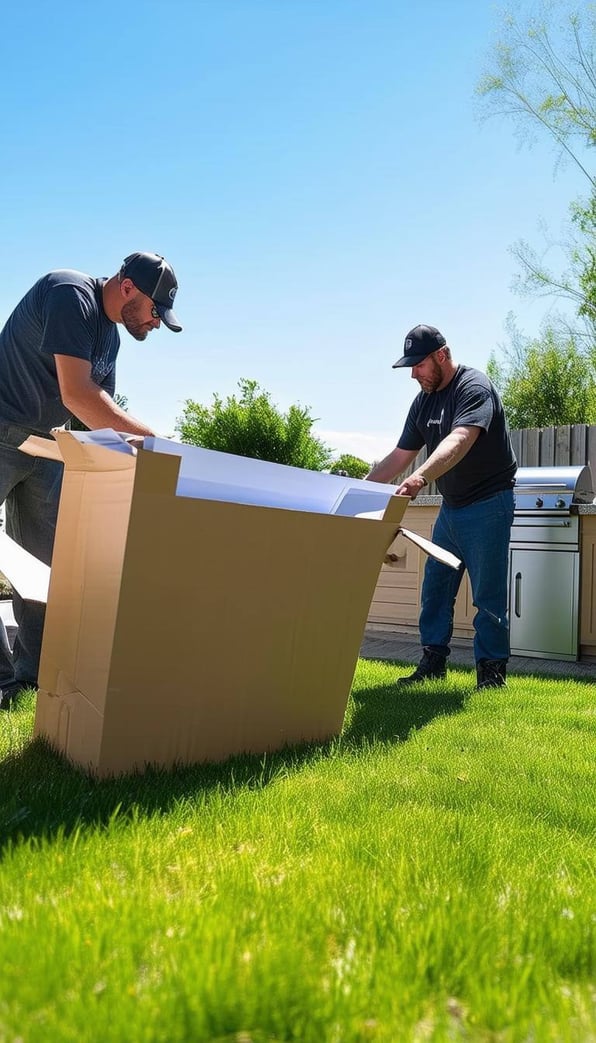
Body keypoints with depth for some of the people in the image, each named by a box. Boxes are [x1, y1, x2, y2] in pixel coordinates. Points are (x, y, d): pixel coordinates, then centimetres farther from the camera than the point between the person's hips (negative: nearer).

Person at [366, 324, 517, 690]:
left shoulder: (474, 386, -16)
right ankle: (434, 661, 20)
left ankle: (492, 673, 9)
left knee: (488, 595, -3)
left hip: (488, 505, -8)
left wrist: (420, 478, -49)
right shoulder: (424, 401, 8)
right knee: (436, 587, 10)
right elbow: (400, 456, 11)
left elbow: (460, 440, -34)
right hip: (451, 507, 8)